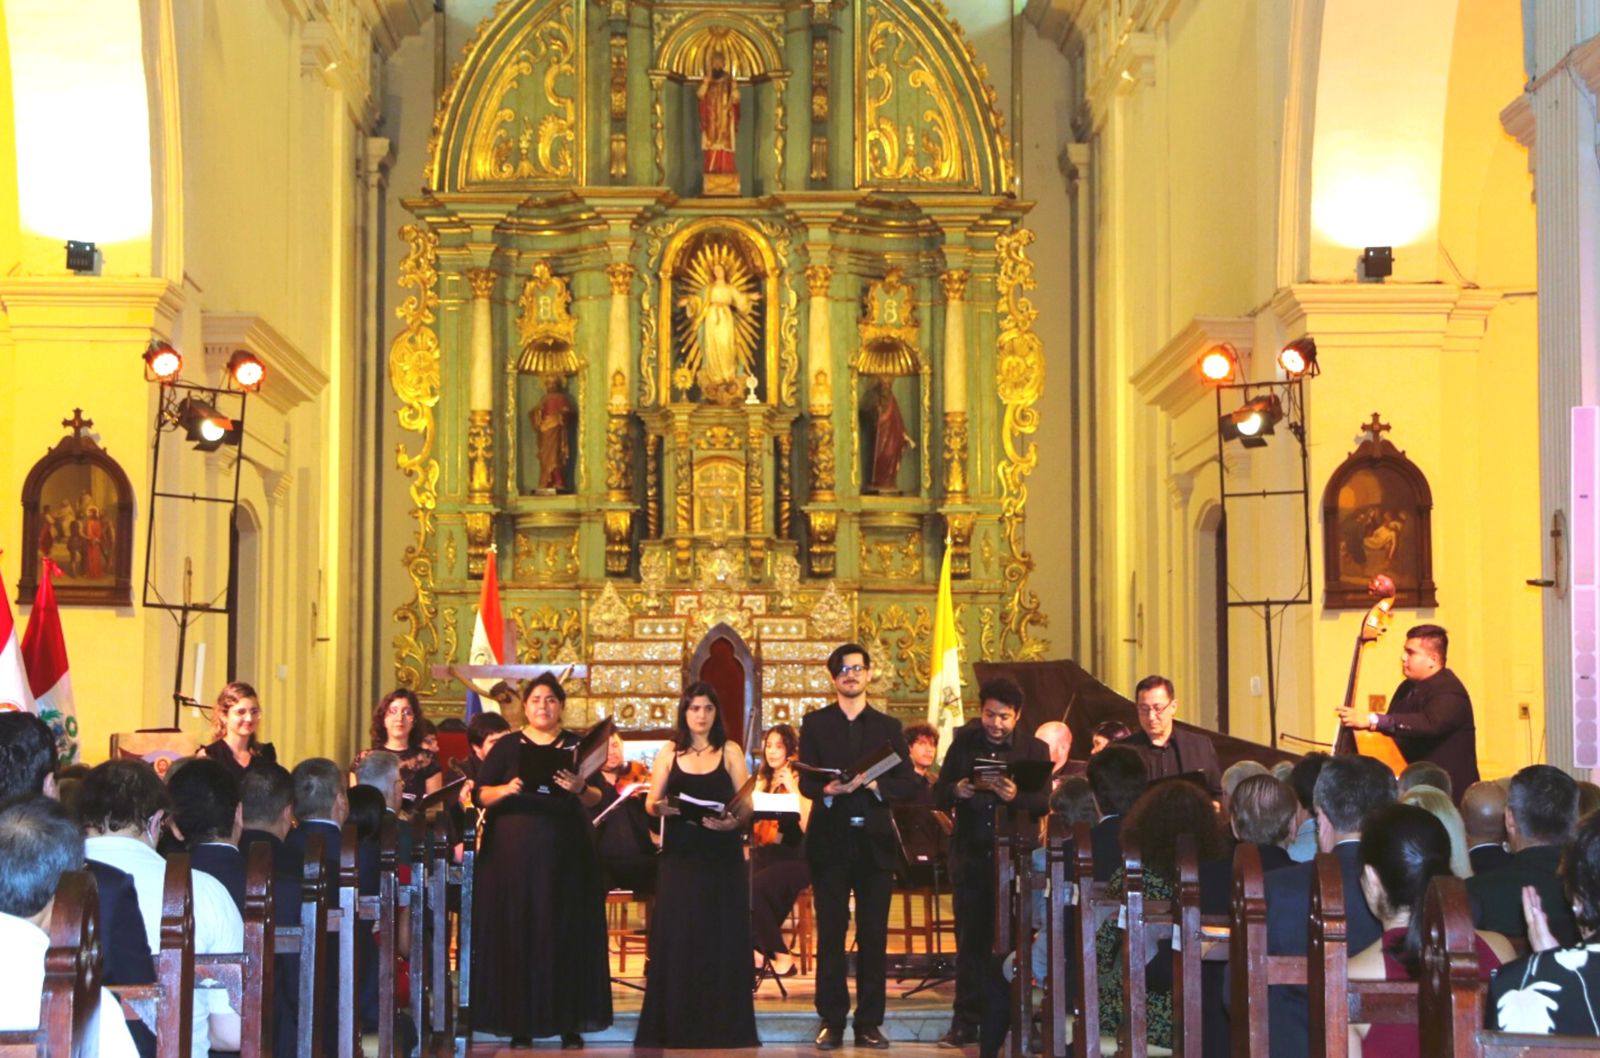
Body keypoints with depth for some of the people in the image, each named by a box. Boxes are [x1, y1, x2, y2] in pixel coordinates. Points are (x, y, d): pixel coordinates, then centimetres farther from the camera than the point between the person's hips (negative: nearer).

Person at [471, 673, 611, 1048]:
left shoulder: (577, 746, 10)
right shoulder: (507, 746, 8)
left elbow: (598, 798, 3)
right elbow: (480, 795, 4)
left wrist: (581, 788, -17)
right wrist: (506, 789, -15)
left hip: (567, 852, 1)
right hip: (515, 852, 0)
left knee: (567, 932, 0)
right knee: (518, 933, -2)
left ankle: (570, 1021, 5)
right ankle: (521, 1021, 3)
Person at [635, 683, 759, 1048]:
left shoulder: (730, 751, 4)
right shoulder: (669, 753, 7)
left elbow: (746, 806, 0)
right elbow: (651, 803, 5)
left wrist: (733, 822, -21)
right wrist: (660, 807, -17)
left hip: (722, 857, -1)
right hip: (679, 856, 1)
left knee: (721, 939, 0)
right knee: (677, 938, 0)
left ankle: (722, 1024, 7)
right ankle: (676, 1024, 6)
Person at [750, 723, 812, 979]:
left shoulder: (803, 782, 0)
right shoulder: (760, 781, 16)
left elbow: (808, 826, -14)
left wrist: (793, 789, -17)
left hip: (793, 859, -5)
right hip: (762, 855, 5)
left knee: (753, 887, -32)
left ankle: (781, 955, -15)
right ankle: (756, 948, -12)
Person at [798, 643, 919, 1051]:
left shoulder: (888, 727, 12)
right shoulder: (815, 723, 8)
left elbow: (908, 784, 4)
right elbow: (805, 781, -1)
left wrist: (874, 784, -14)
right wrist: (827, 790, -22)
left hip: (875, 842, 1)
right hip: (830, 840, -1)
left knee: (874, 935, 2)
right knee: (830, 933, 0)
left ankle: (869, 1022, 8)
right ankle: (831, 1021, 6)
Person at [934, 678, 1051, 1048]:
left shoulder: (1034, 749, 3)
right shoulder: (963, 744, 8)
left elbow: (1044, 803, -6)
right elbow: (938, 796, 5)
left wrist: (1016, 797, -25)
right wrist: (956, 792, -16)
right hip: (970, 856, 1)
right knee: (971, 940, 2)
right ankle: (966, 1022, 6)